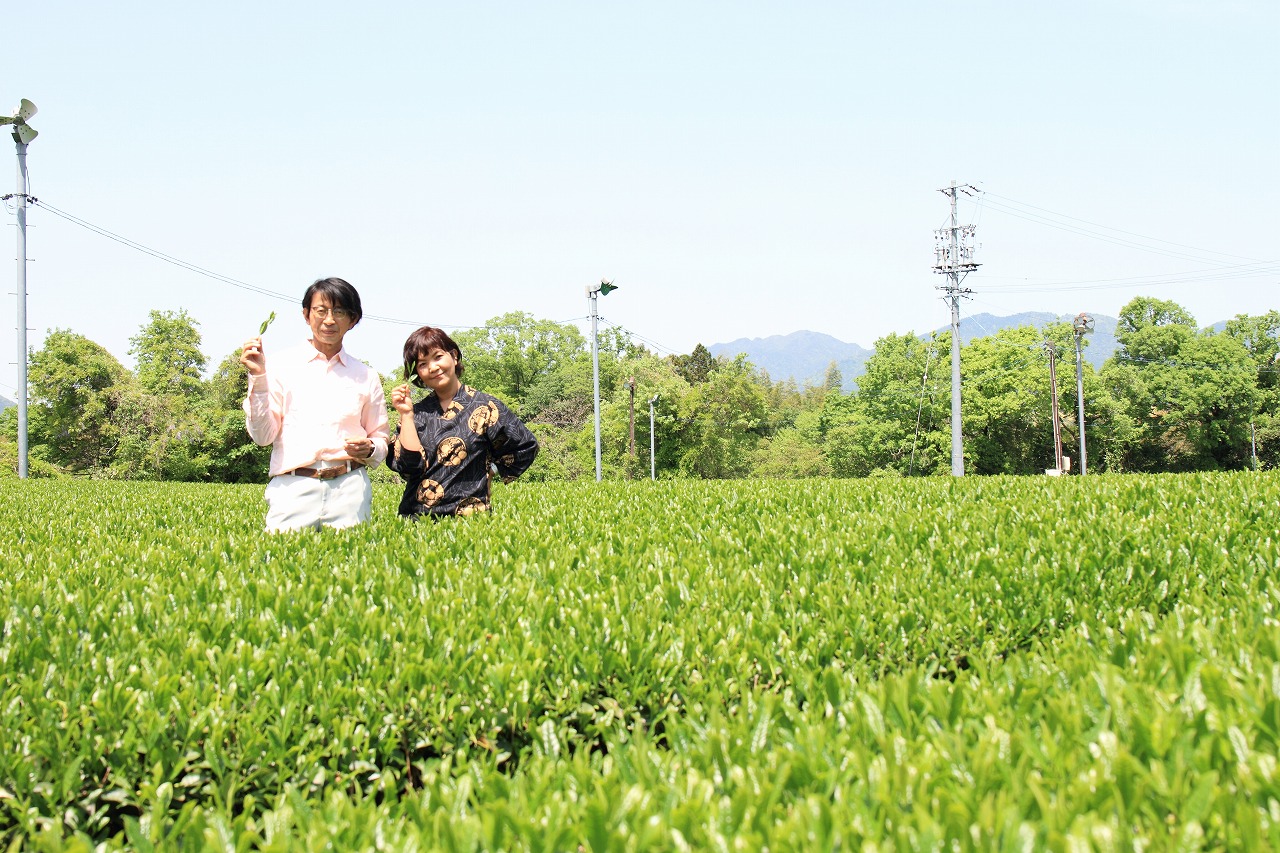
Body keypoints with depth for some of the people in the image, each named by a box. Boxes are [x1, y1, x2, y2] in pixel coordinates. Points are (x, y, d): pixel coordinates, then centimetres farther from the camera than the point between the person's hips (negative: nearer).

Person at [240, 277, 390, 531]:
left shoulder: (366, 376, 13)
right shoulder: (282, 365, 7)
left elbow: (380, 439, 18)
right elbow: (262, 436, 3)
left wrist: (369, 449, -4)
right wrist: (258, 377, -6)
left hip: (349, 489, 2)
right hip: (293, 487, -1)